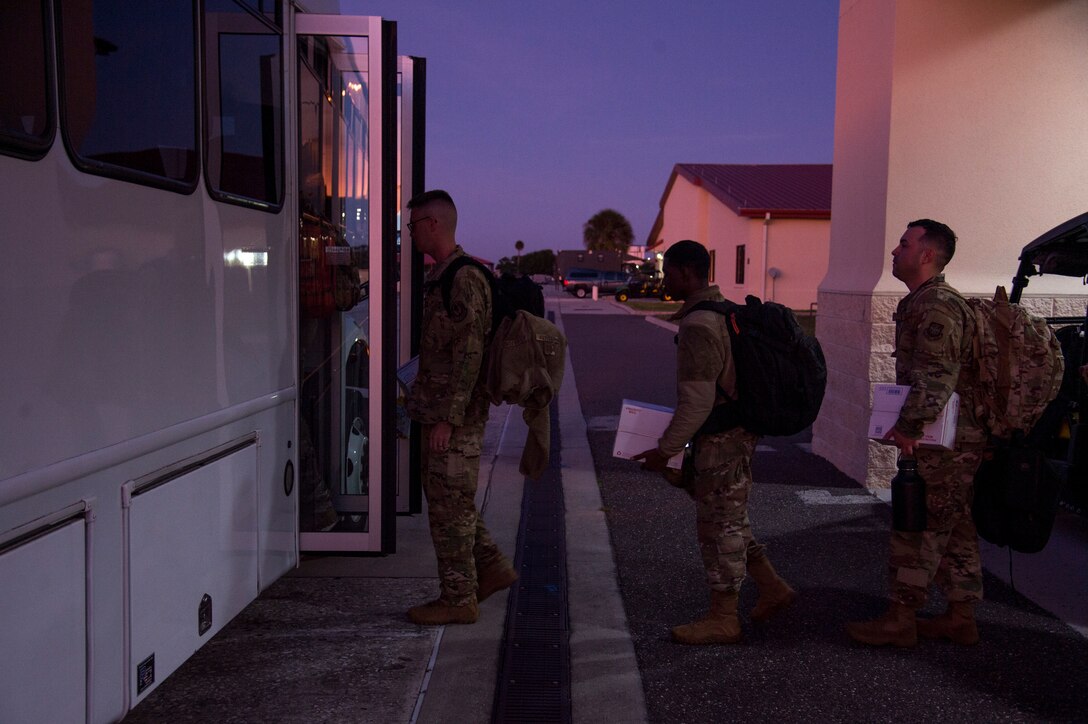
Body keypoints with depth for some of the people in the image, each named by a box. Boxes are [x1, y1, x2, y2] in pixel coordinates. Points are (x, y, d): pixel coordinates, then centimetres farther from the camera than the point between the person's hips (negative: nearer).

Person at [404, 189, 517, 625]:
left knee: (449, 505, -1)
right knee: (445, 500, 17)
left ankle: (458, 599, 11)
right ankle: (492, 568, 27)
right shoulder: (441, 276, 15)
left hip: (455, 417, -10)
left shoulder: (464, 279, -17)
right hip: (441, 413, 10)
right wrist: (425, 405, 22)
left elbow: (468, 356, -22)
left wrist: (446, 419, -22)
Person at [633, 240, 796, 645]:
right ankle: (772, 588, 29)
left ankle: (723, 620, 15)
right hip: (737, 434, 10)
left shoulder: (698, 326, -21)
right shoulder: (725, 311, 11)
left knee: (719, 526, 2)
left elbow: (697, 402, -24)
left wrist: (665, 450, -17)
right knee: (729, 521, 21)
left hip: (720, 442, -10)